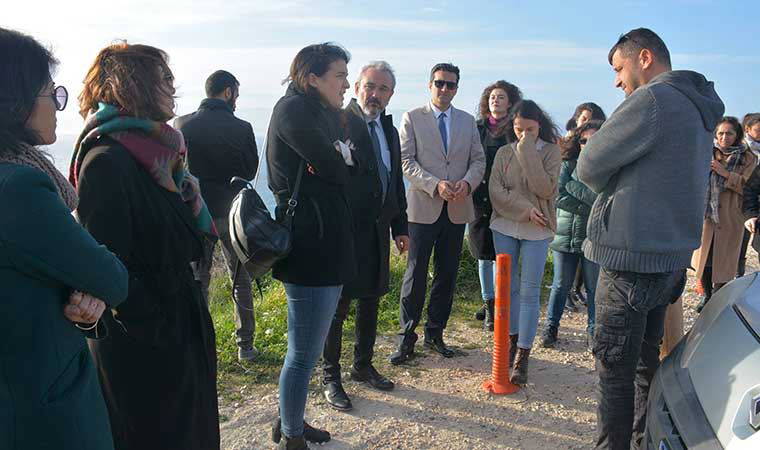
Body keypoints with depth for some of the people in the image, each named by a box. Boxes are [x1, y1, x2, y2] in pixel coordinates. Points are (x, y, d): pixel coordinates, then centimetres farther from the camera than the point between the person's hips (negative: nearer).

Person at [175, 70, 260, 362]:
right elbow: (251, 171, 0)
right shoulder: (241, 128, -10)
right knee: (241, 280, 13)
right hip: (233, 213, -1)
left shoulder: (182, 125, -5)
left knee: (198, 280, 12)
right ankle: (245, 345, 20)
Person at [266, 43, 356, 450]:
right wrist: (339, 156, 1)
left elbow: (348, 164, 13)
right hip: (311, 246, -10)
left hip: (327, 243, 10)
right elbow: (333, 165, -16)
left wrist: (335, 157, -4)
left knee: (308, 349, 20)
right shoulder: (293, 108, -10)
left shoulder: (325, 114, 19)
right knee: (304, 354, 2)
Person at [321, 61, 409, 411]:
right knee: (337, 306, 3)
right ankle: (330, 376, 20)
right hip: (345, 230, -7)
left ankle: (363, 366, 35)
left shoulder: (390, 131, 14)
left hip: (377, 230, 8)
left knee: (370, 302, 17)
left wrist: (401, 227, 16)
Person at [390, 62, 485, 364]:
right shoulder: (412, 118, 2)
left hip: (458, 209, 4)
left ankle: (435, 333, 23)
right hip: (423, 207, -4)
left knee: (447, 275, 9)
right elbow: (406, 160, -6)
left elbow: (478, 160, 10)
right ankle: (407, 337, 10)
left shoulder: (468, 121, 13)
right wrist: (435, 185, -19)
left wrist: (467, 182, -12)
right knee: (415, 274, -1)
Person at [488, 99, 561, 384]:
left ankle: (522, 355, 3)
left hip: (537, 230, -2)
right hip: (505, 227, 3)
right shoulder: (504, 152, 5)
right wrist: (525, 209, -13)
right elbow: (495, 190, -3)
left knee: (530, 291, -3)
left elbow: (546, 189, -14)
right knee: (509, 287, 10)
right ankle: (513, 340, 26)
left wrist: (528, 152, -14)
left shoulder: (550, 151, -1)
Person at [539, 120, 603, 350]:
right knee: (561, 285, 9)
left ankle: (593, 331, 23)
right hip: (565, 236, 1)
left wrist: (572, 185, -12)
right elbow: (559, 196, -8)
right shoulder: (569, 165, 2)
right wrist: (588, 208, -12)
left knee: (594, 287, 8)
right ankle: (550, 328, 21)